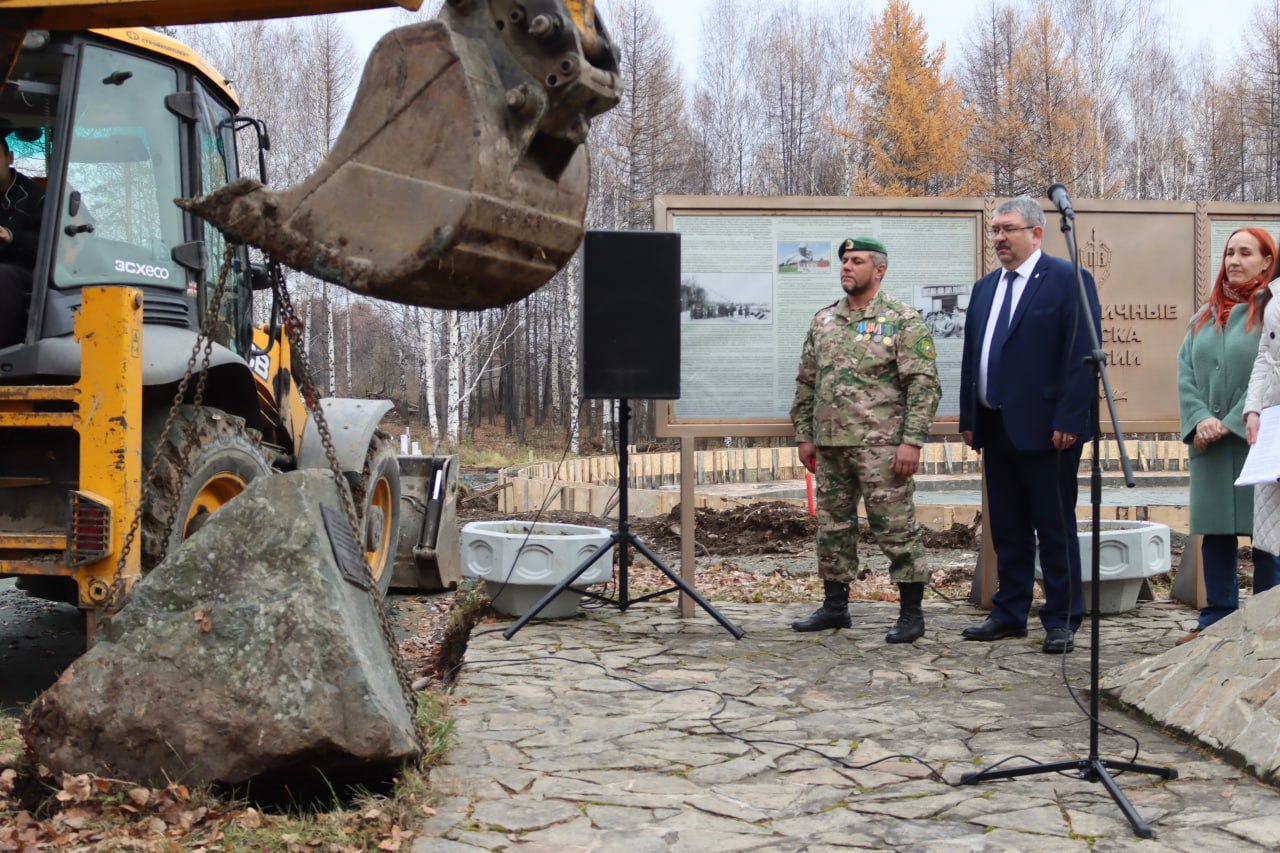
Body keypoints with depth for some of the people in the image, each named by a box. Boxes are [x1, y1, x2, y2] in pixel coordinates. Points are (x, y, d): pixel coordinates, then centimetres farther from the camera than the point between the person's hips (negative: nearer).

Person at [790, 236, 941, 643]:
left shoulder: (903, 320, -5)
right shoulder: (823, 320, 13)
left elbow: (924, 385, -10)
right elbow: (806, 383, 18)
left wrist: (912, 441, -17)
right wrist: (805, 435, 12)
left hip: (881, 446, -6)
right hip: (830, 444, 6)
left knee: (896, 528, -2)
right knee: (833, 527, 12)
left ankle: (912, 613, 7)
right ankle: (835, 605, 24)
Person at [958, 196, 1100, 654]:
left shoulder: (1069, 280, -5)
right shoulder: (984, 287, 15)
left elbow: (1081, 356, -11)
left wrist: (1068, 421, -17)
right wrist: (969, 419, 11)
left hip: (1045, 429, -7)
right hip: (996, 428, 7)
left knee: (1055, 528, 1)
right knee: (1006, 528, 13)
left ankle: (1061, 621, 10)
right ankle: (1009, 613, 22)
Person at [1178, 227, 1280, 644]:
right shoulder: (1205, 315, 15)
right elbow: (1186, 374, 9)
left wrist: (1232, 422, -14)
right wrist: (1200, 419, -8)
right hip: (1209, 443, 5)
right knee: (1215, 532, 7)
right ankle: (1216, 620, 13)